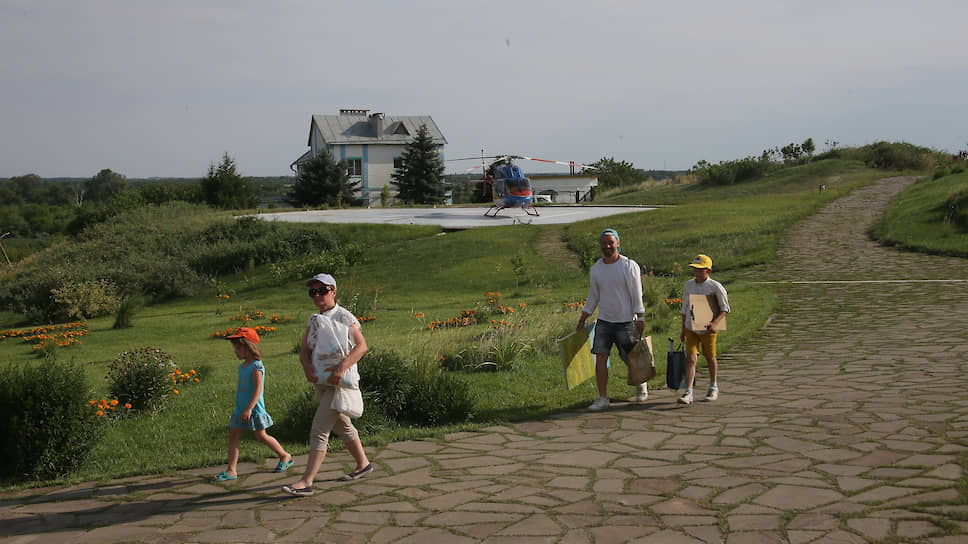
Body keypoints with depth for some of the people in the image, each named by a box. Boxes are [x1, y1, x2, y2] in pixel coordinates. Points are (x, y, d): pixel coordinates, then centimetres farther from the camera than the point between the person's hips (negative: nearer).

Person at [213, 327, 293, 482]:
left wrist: (249, 408, -30)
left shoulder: (256, 366, -16)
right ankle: (231, 470, 2)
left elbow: (258, 389, -23)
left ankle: (285, 456, 22)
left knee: (261, 436, 3)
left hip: (254, 408, -8)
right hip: (240, 408, 8)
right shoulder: (242, 366, 11)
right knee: (233, 436, 1)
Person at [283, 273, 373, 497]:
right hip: (320, 381, 8)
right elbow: (304, 350, 7)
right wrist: (307, 366, -15)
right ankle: (363, 464, 37)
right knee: (342, 426, 19)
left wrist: (341, 367, -26)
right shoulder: (314, 321, 12)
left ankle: (306, 482, -14)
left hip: (340, 382, -8)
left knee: (319, 430, -13)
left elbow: (361, 346, -14)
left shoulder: (344, 317, -8)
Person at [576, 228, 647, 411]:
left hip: (626, 321, -4)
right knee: (600, 357, -7)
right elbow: (593, 297, 15)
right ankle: (602, 399, -4)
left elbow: (637, 295, -7)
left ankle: (642, 384, 35)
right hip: (604, 321, 4)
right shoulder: (595, 269, 7)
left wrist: (640, 319, -13)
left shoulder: (629, 266, -6)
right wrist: (582, 320, 12)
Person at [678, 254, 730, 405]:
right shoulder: (689, 285, 4)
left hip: (707, 330, -3)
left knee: (710, 358, 12)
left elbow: (725, 308, -6)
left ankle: (713, 387, 35)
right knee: (691, 358, -9)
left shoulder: (716, 287, -10)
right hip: (691, 328, 3)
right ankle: (688, 393, -14)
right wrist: (683, 330, 17)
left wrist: (715, 323, -22)